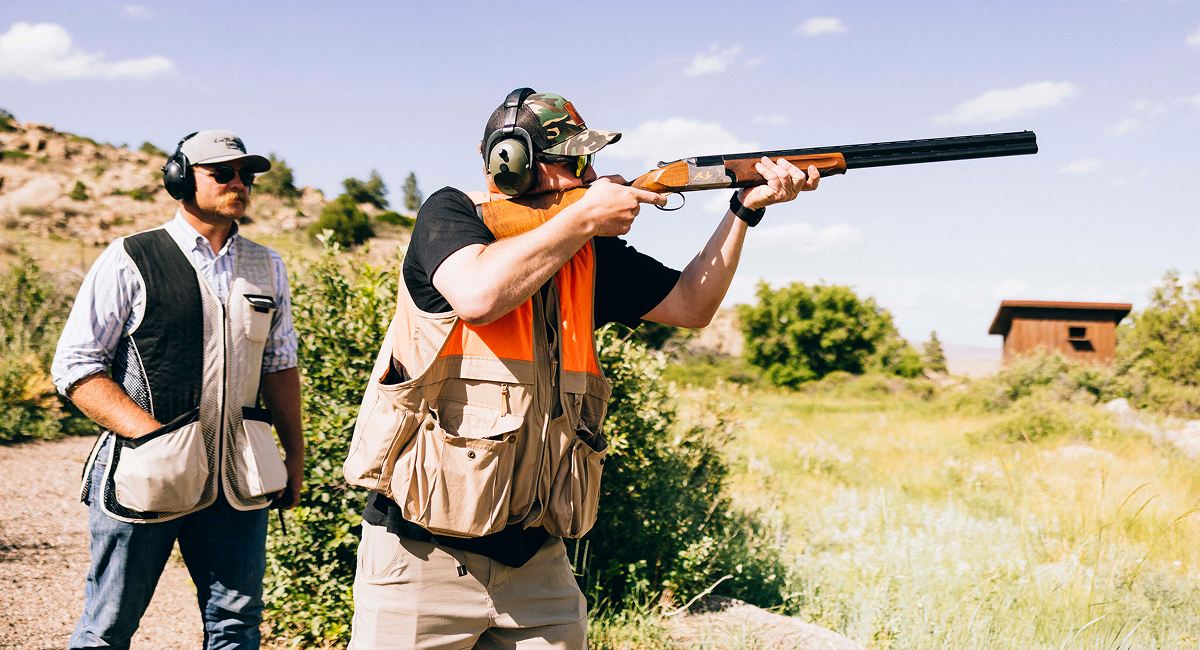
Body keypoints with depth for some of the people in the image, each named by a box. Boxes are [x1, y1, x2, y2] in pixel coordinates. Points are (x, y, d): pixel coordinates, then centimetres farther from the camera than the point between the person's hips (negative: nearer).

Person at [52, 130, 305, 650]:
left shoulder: (268, 267, 13)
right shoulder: (130, 261, -2)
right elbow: (75, 367, -5)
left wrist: (294, 455, 16)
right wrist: (151, 433, -16)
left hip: (238, 480, 4)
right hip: (143, 474, -4)